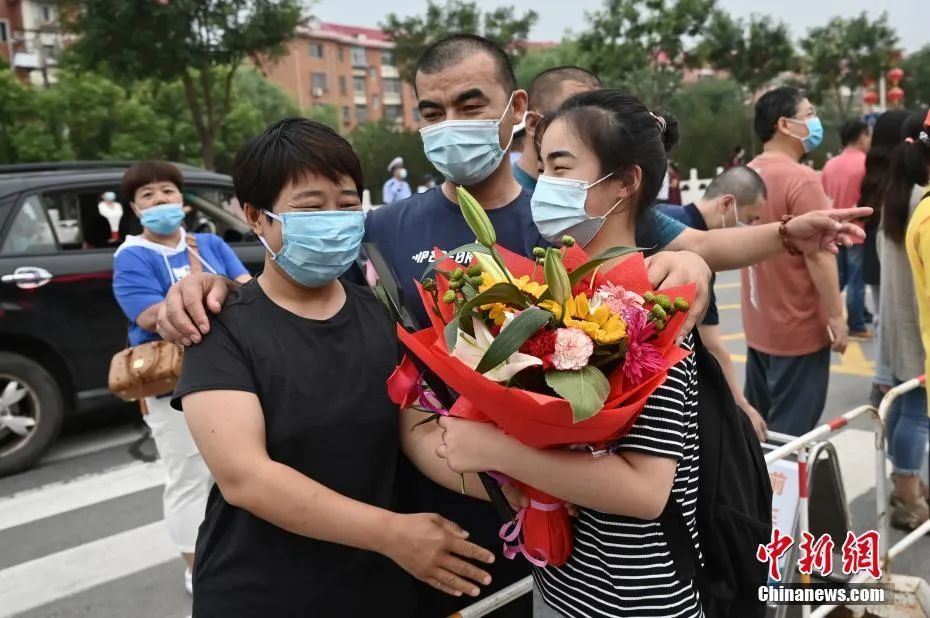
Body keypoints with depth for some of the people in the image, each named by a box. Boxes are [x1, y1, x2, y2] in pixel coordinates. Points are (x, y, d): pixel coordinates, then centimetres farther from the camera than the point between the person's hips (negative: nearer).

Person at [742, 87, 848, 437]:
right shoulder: (801, 179, -18)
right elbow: (818, 254, -21)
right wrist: (836, 316, -13)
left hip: (759, 325, 8)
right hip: (798, 328, -8)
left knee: (757, 424, 18)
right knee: (790, 431, 3)